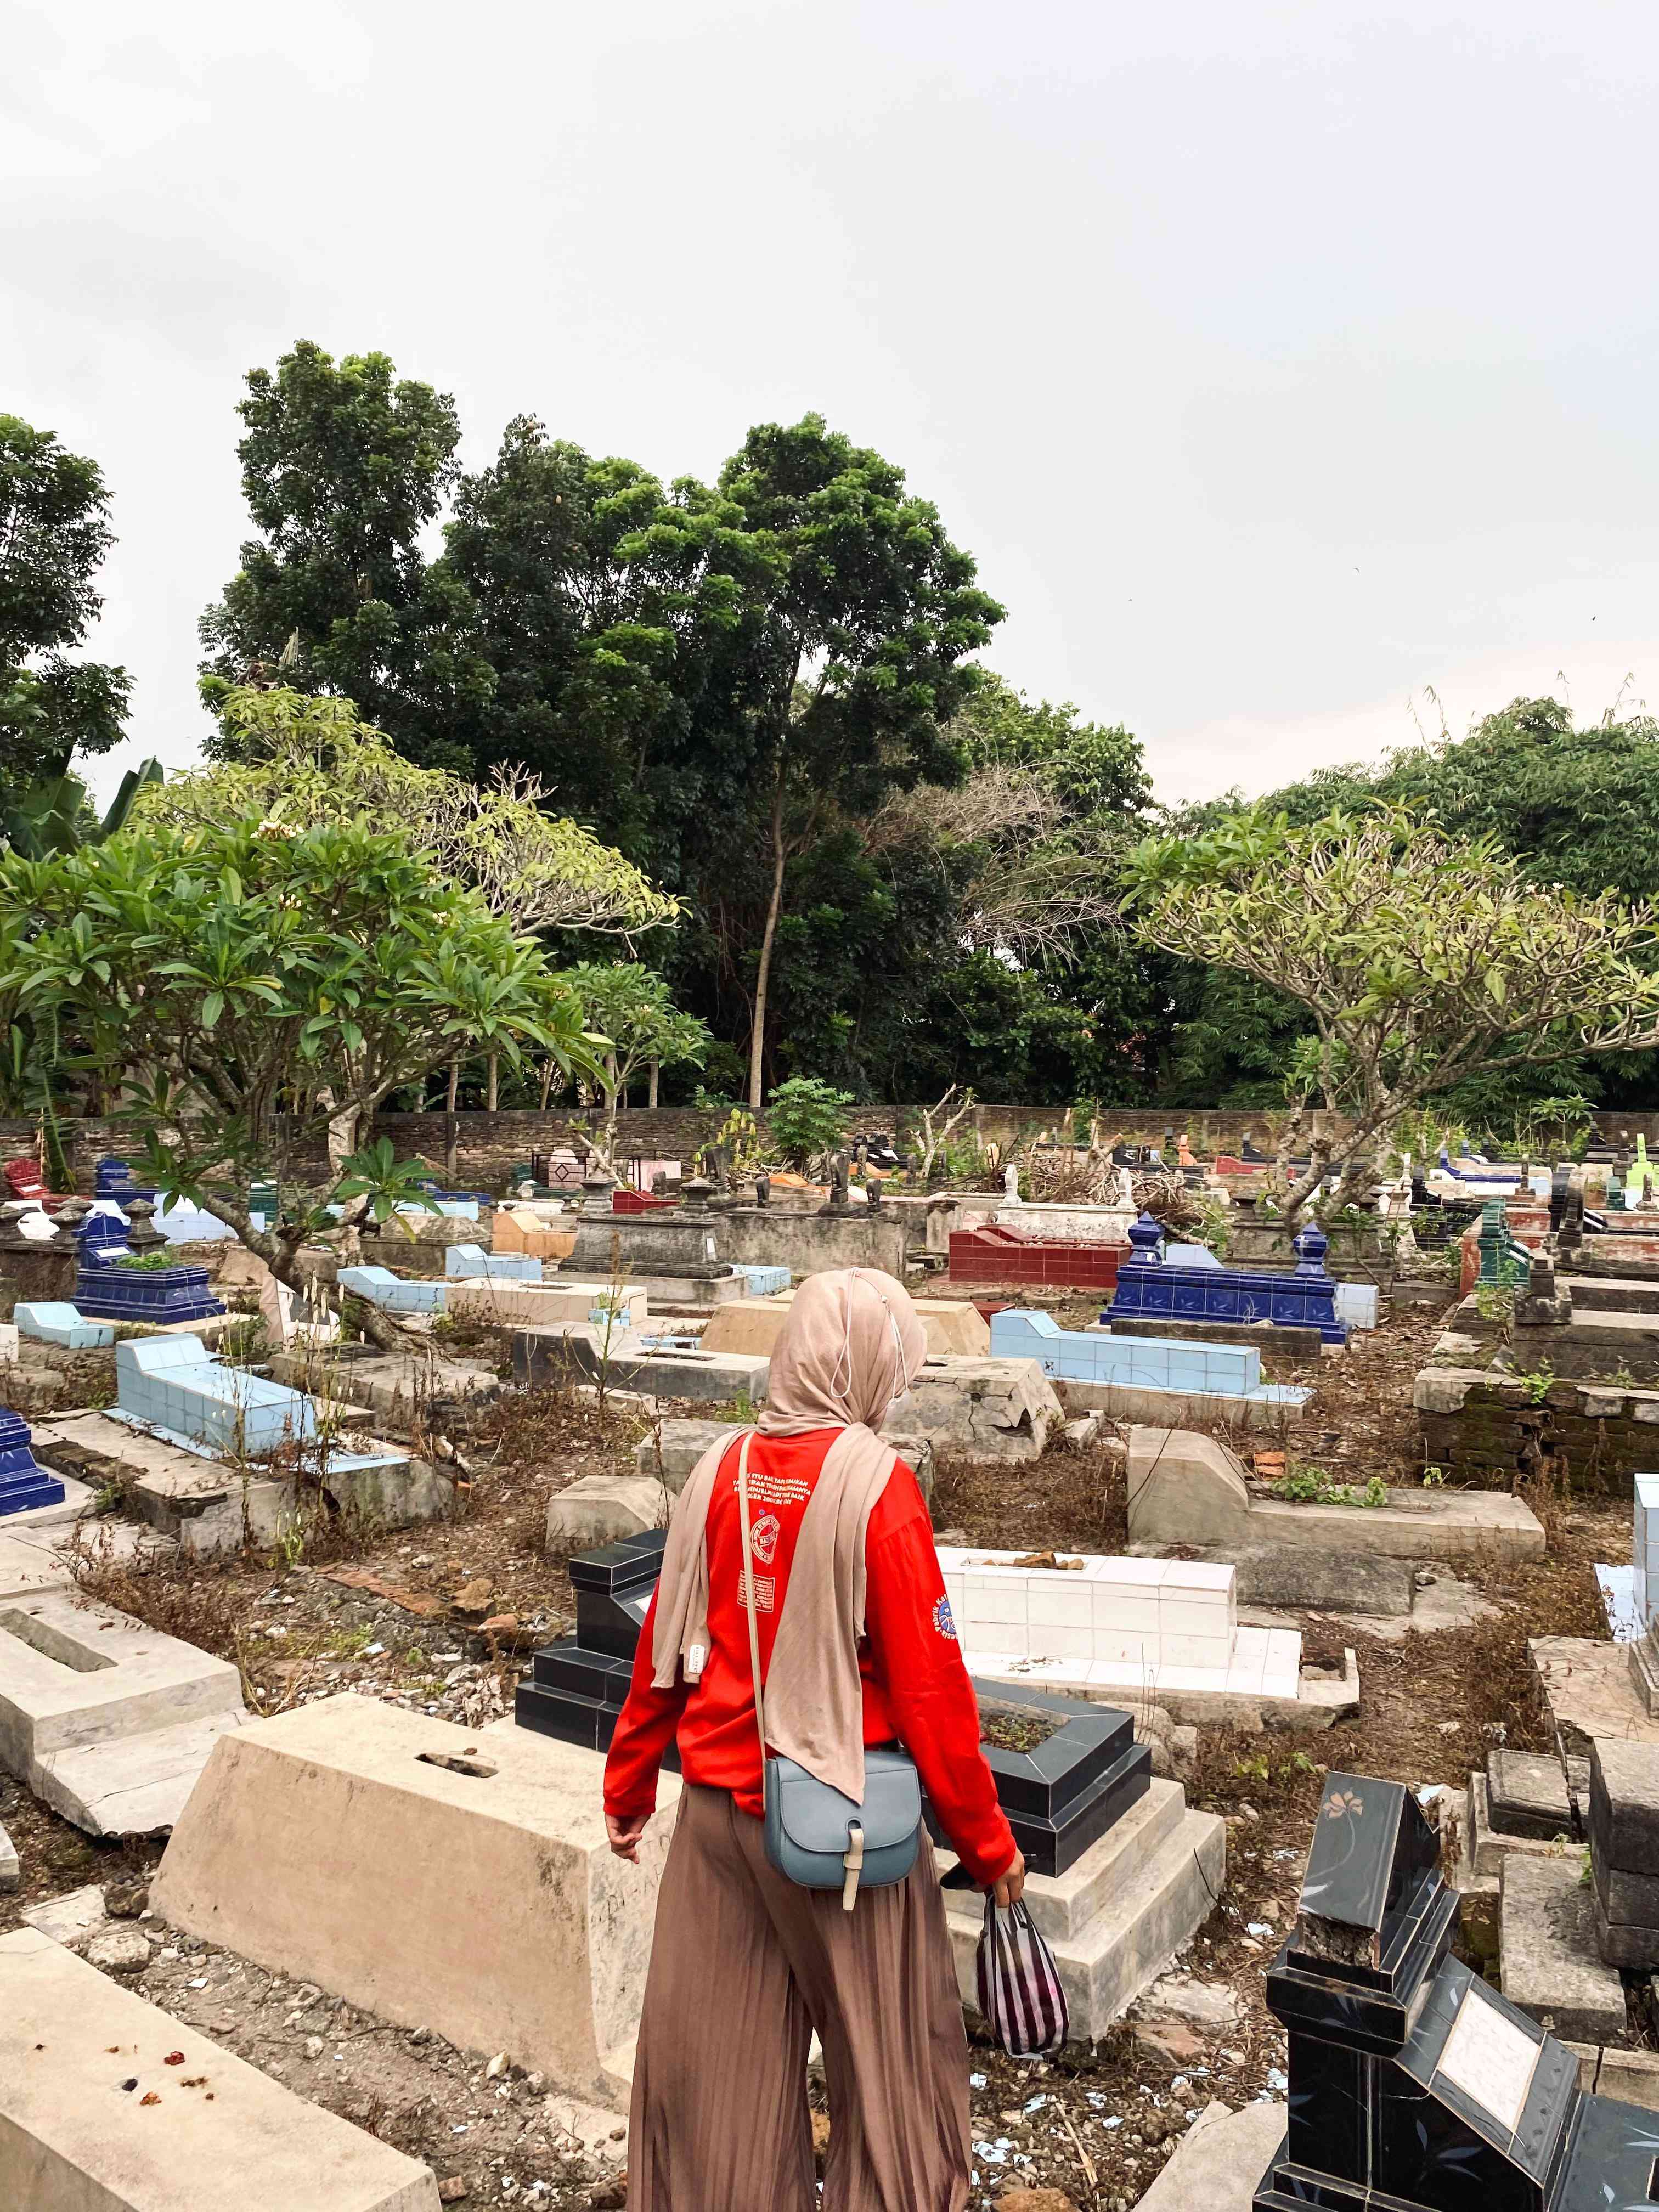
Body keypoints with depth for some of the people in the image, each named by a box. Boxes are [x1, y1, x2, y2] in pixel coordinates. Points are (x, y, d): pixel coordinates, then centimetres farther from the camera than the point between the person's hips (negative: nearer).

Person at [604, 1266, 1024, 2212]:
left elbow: (664, 1646, 4)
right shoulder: (878, 1485, -18)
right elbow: (930, 1684, -15)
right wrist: (988, 1841, -3)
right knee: (891, 2055, 16)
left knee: (712, 2047, 19)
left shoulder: (720, 1469, -3)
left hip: (719, 1806, 5)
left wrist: (629, 1787, 17)